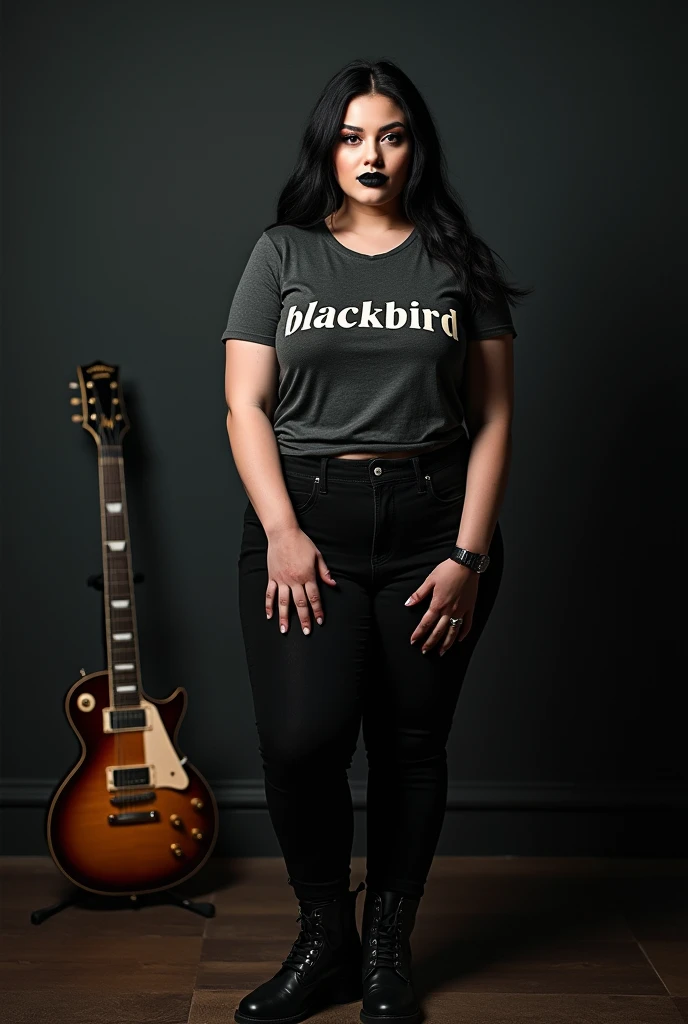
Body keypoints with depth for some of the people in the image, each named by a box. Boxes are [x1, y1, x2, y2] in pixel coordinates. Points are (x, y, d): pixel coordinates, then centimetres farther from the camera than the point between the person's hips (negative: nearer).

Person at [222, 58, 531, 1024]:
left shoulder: (459, 263, 8)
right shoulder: (283, 253, 8)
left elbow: (493, 418, 3)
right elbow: (245, 405, 2)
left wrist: (469, 553, -6)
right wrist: (282, 533, -10)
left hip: (433, 522, 1)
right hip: (304, 517, 0)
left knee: (411, 745, 6)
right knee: (300, 739, -13)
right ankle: (324, 939, 12)